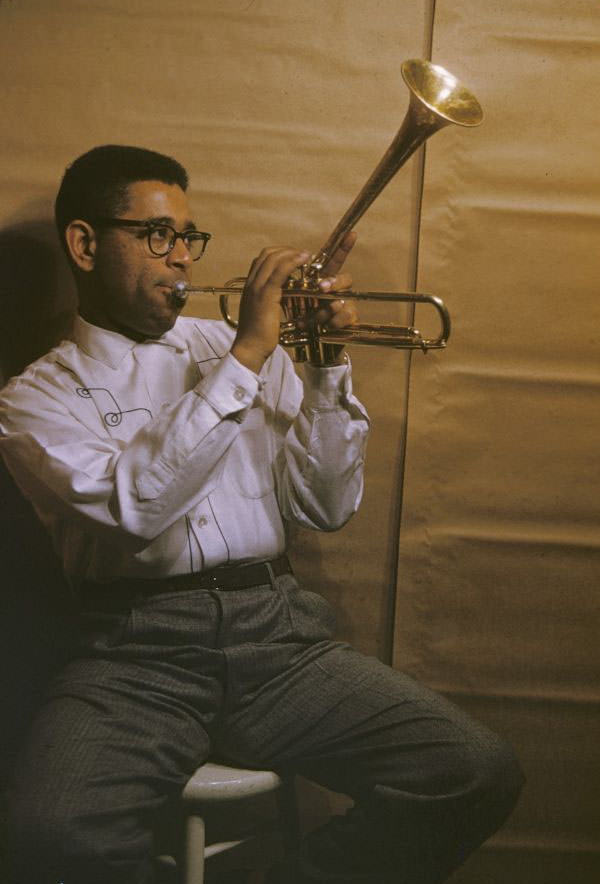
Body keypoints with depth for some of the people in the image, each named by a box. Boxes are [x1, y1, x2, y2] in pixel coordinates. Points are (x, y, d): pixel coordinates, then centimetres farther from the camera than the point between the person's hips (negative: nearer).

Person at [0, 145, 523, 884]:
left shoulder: (238, 348, 18)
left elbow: (326, 508, 12)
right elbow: (135, 504, -15)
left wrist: (327, 367, 0)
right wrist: (244, 361, -15)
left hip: (277, 630, 4)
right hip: (138, 650, -3)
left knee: (478, 775, -16)